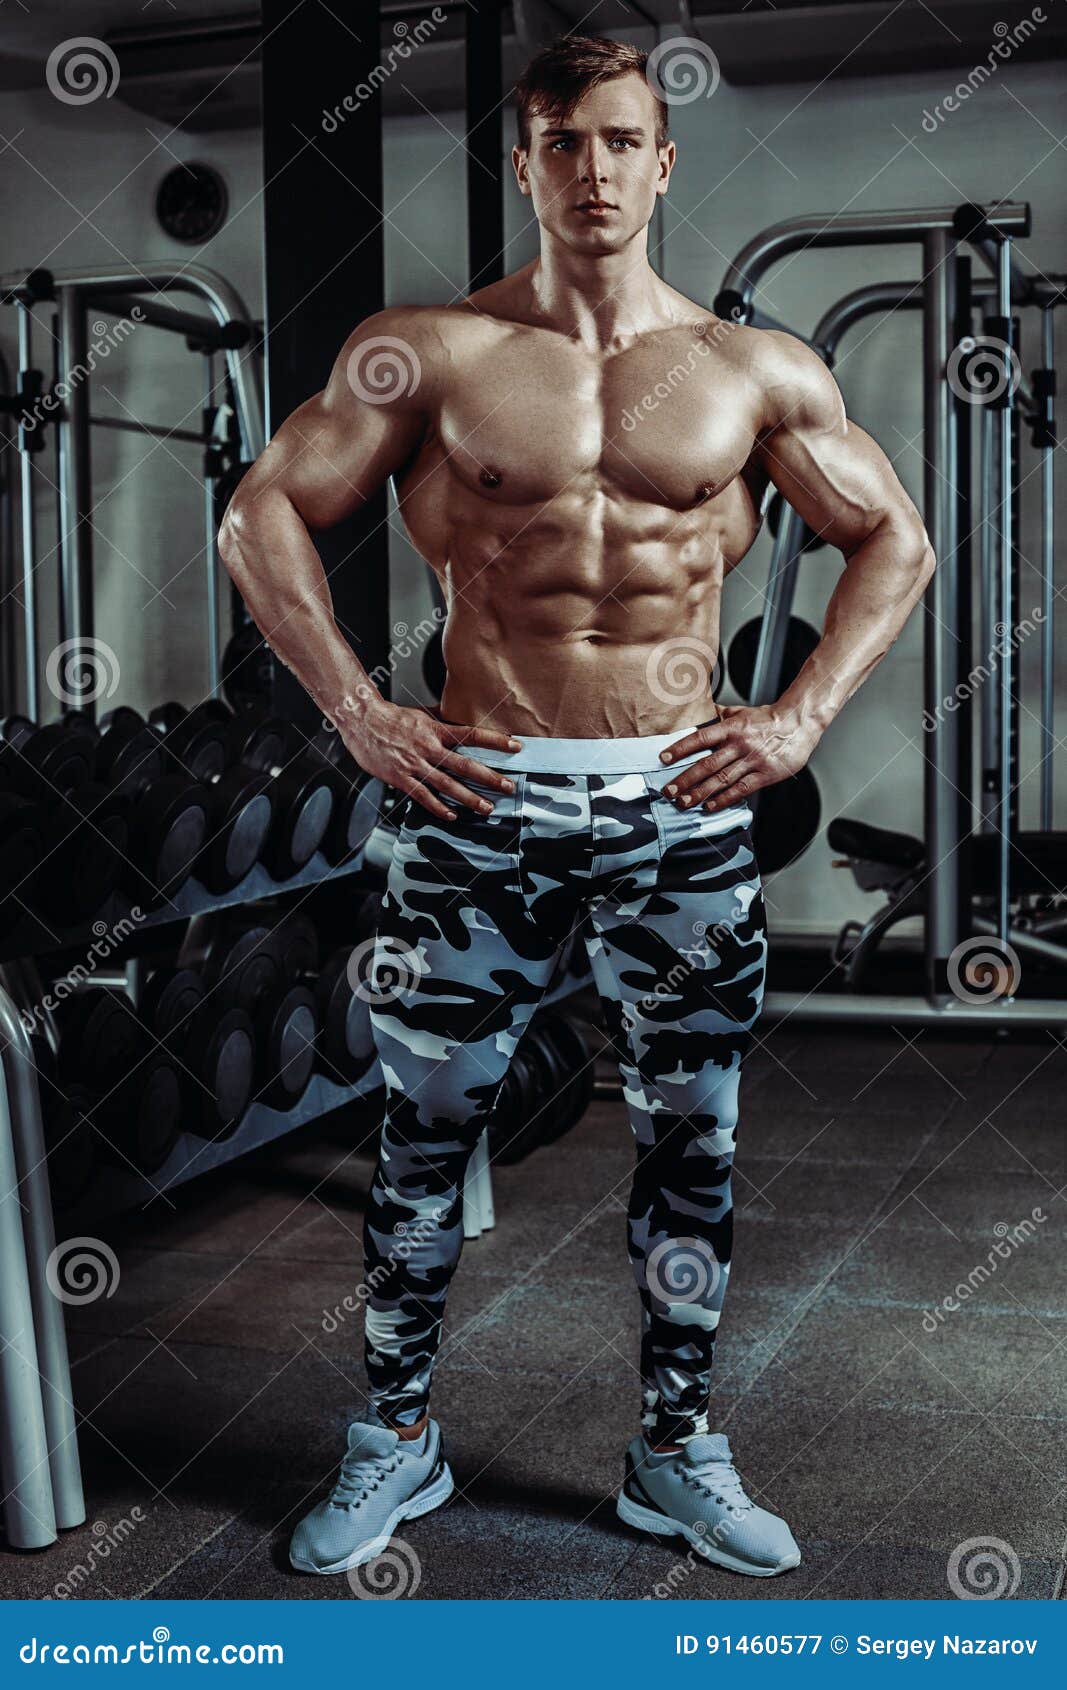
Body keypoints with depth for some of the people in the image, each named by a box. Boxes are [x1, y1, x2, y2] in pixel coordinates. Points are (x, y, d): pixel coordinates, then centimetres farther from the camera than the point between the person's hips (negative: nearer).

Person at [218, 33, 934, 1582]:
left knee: (692, 1142, 9)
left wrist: (805, 715, 2)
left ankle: (679, 1454, 27)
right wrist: (359, 713, -5)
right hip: (482, 800, -1)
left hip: (684, 808, 2)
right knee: (426, 1133, 7)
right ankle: (397, 1439, 27)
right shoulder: (431, 353, 2)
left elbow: (896, 541, 13)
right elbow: (264, 515, 3)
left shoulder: (757, 373, 6)